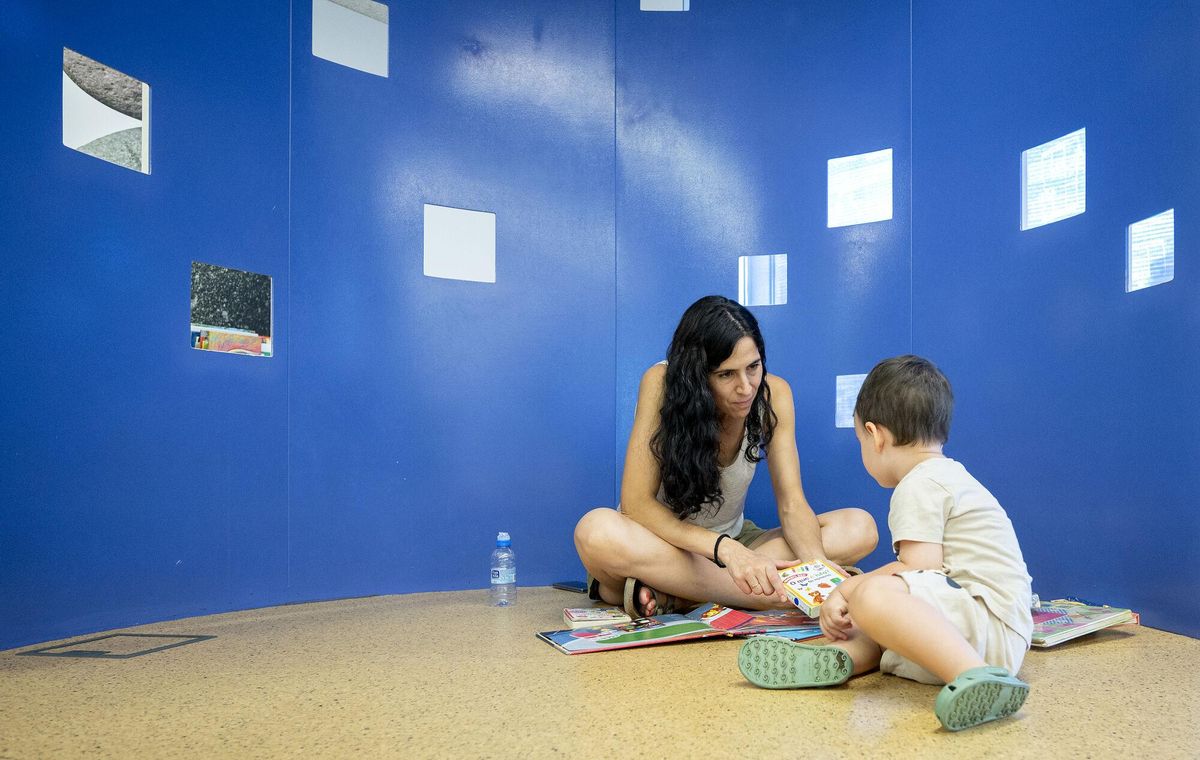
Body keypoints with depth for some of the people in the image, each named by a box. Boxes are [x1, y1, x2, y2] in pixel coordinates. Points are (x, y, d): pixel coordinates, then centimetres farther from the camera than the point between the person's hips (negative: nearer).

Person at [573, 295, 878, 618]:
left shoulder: (773, 394, -13)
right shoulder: (663, 383, -23)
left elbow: (792, 504, -15)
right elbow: (636, 503, -26)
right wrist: (726, 549, -39)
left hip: (733, 540, 5)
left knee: (860, 528, -18)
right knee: (597, 530, -37)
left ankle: (669, 594, -24)